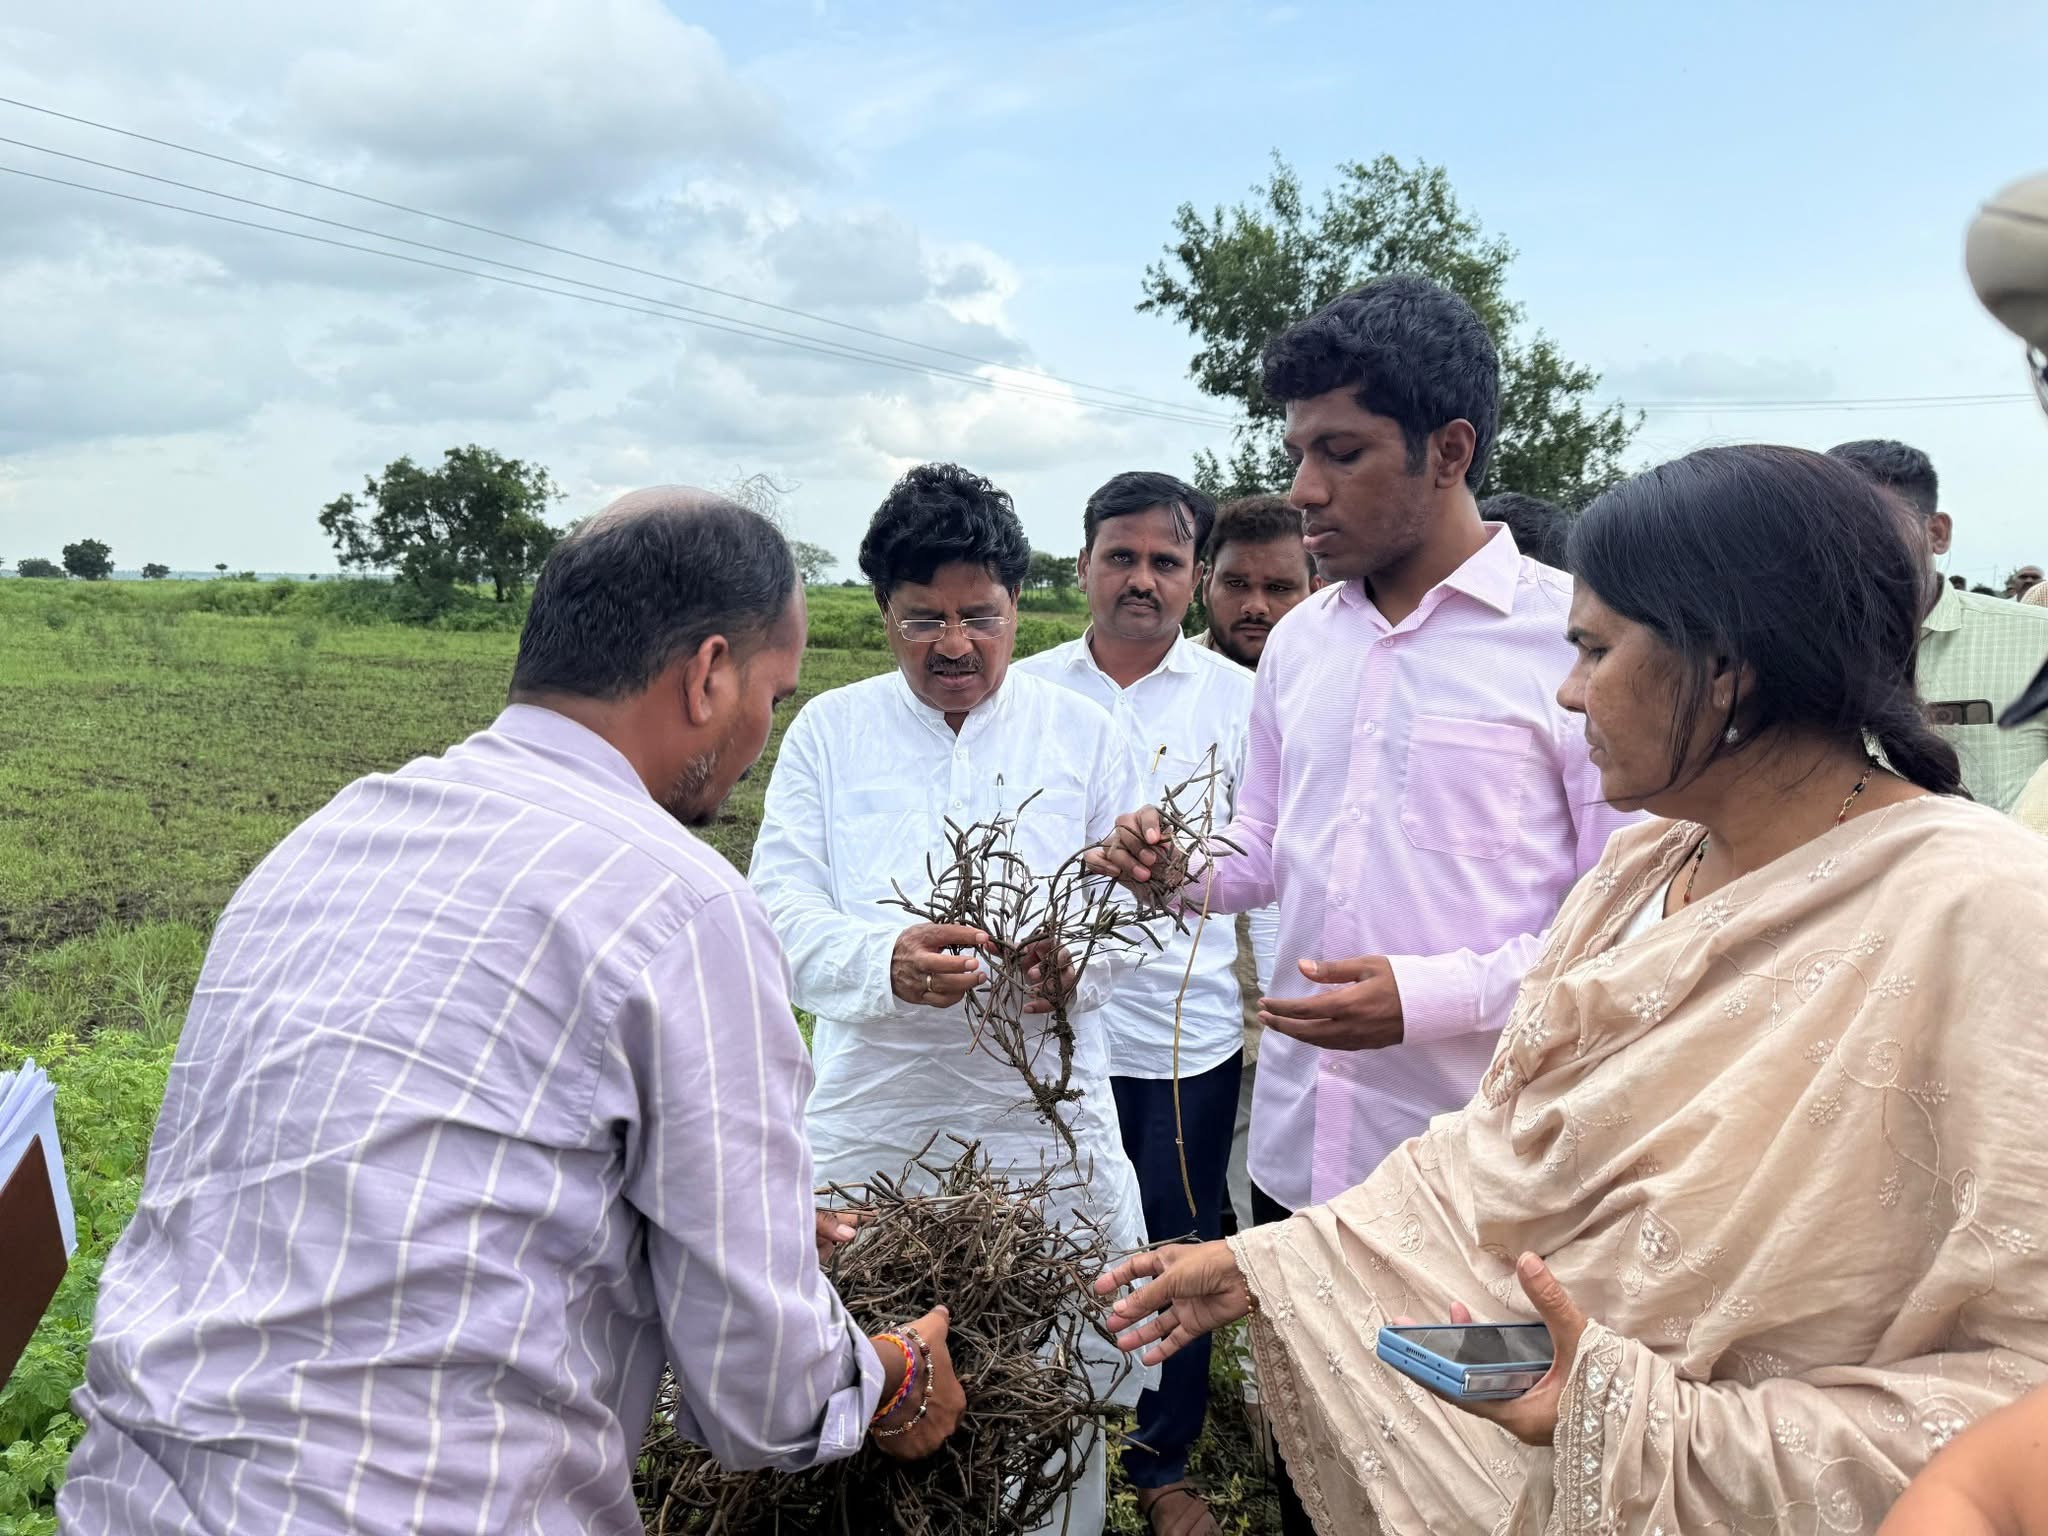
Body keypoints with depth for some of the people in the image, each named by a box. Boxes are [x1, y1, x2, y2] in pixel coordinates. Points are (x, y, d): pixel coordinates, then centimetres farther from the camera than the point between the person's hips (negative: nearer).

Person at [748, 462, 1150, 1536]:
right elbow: (782, 906, -1)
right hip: (872, 1115, 0)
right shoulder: (827, 731, 6)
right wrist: (882, 960, -22)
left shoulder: (1085, 734, 7)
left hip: (1044, 1114, 0)